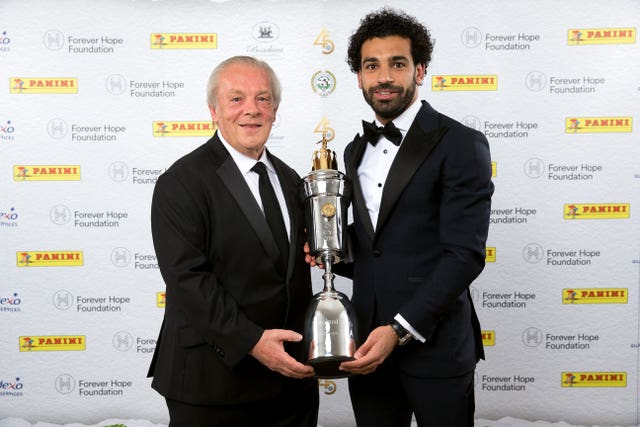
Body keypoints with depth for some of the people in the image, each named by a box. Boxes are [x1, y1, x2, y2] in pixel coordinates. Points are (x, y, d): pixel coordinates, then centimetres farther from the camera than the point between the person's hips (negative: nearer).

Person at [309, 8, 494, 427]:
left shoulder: (460, 145, -8)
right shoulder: (355, 152, 12)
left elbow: (465, 254, -14)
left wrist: (400, 329, -19)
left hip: (433, 344, -5)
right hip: (366, 345, 5)